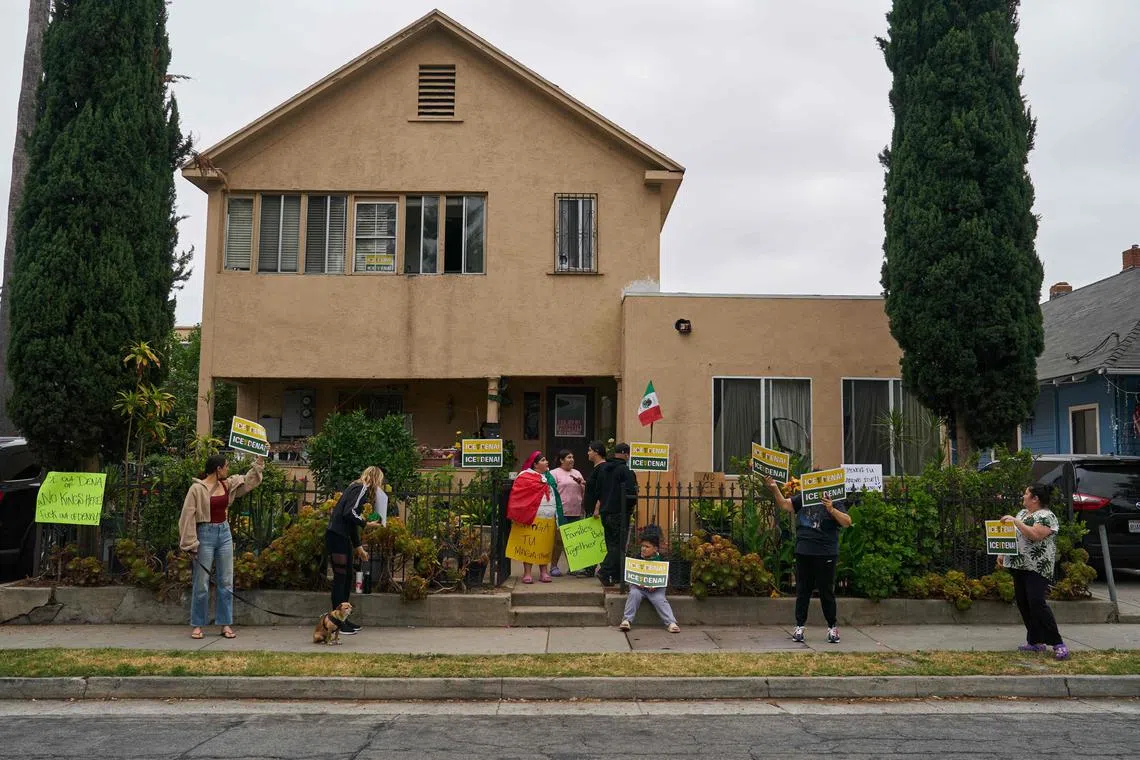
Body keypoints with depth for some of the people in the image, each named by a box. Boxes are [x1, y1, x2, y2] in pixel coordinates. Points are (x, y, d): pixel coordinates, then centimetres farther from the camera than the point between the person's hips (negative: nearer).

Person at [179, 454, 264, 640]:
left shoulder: (228, 485, 6)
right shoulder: (197, 489, -12)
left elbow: (249, 481, 19)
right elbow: (188, 518, -11)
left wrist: (259, 463, 10)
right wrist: (191, 545, -12)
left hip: (224, 534, 6)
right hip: (205, 534, -6)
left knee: (226, 582, 6)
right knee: (201, 584, 0)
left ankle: (226, 624, 12)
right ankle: (197, 626, 11)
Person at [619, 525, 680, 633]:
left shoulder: (660, 560, -3)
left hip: (656, 588, -1)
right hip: (638, 586, 1)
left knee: (660, 599, -25)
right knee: (634, 594, -27)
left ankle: (671, 623, -33)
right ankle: (627, 620, -28)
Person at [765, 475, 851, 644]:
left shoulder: (833, 502, -3)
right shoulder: (803, 499, 9)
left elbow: (847, 522, -12)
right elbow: (785, 504, 3)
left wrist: (832, 510, -26)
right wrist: (774, 489, -11)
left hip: (825, 555, -4)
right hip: (803, 553, 4)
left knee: (826, 592, 4)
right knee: (802, 591, 10)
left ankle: (833, 627, 18)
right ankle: (799, 626, 17)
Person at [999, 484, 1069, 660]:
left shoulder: (1046, 516, -10)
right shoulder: (1022, 513, 16)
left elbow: (1035, 535, -25)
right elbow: (1012, 535, 24)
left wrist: (1015, 521, -23)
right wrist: (1003, 552, 18)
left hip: (1037, 568, -9)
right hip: (1019, 566, 9)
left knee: (1036, 603, -16)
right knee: (1023, 604, 7)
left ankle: (1058, 644, -9)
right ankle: (1036, 642, 14)